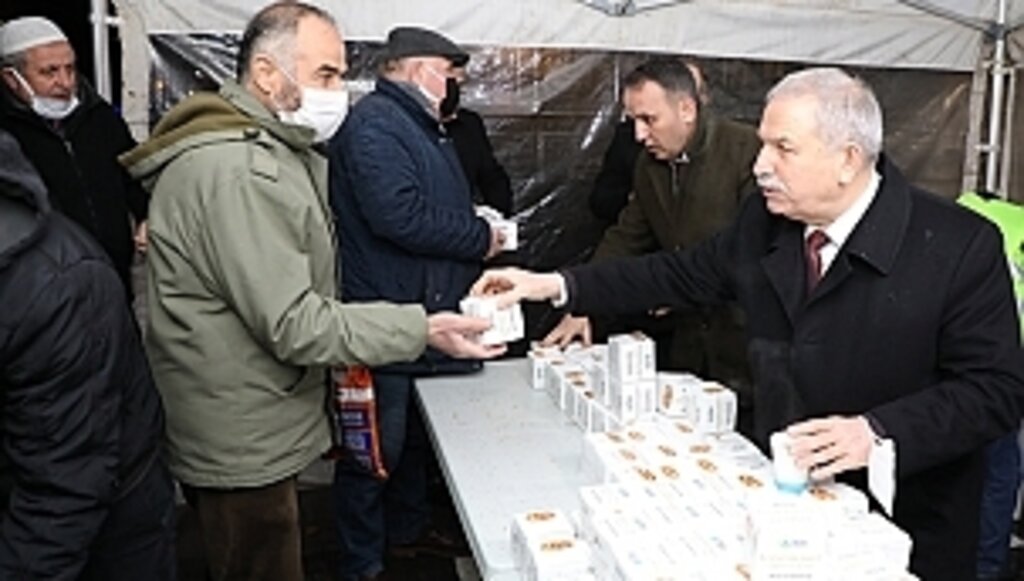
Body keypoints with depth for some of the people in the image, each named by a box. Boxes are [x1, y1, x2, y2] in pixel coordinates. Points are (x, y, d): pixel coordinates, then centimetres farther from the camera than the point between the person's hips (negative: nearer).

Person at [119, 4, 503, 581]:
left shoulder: (281, 152, 11)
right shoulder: (233, 172, -24)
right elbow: (293, 326, -25)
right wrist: (422, 328, -23)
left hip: (254, 434, 10)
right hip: (243, 447, -10)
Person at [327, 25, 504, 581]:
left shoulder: (418, 125, 19)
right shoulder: (375, 123, -15)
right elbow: (399, 215, -28)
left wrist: (479, 227, 10)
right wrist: (480, 239, -17)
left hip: (425, 315, 11)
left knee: (416, 433, 23)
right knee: (377, 447, 3)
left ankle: (408, 527, 41)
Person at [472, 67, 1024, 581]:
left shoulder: (962, 247, -18)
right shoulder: (765, 219, -5)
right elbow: (686, 273, 6)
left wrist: (878, 432, -32)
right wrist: (558, 284, 0)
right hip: (783, 498, 4)